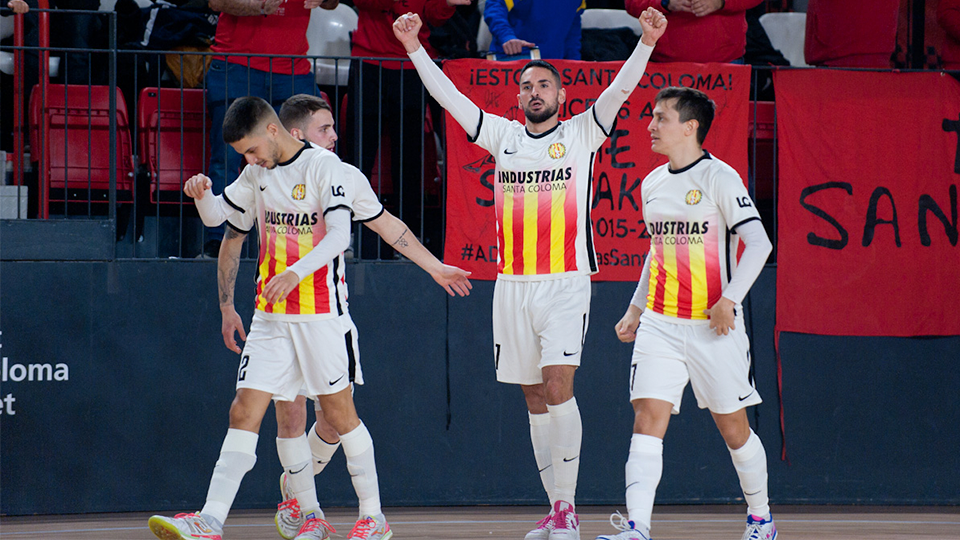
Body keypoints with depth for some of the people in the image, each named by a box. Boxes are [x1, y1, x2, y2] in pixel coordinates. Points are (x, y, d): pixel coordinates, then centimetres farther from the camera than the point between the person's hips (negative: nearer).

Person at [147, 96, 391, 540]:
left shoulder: (324, 166, -11)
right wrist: (202, 193, -6)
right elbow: (215, 216, 17)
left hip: (321, 312, -6)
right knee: (244, 411, -3)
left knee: (339, 411, 3)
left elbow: (339, 235, -21)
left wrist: (295, 273, -36)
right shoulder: (259, 172, 10)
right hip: (271, 315, 6)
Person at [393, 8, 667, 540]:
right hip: (512, 286, 4)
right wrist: (414, 48, 0)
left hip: (566, 283, -4)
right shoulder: (503, 136, 12)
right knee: (535, 399, 7)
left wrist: (647, 42, -23)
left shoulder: (581, 133, 4)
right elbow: (448, 96, 9)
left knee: (558, 387, -17)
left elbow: (620, 90, -9)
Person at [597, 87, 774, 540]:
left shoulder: (719, 178, -9)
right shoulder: (652, 184, 11)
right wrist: (636, 308, 20)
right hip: (660, 325, 5)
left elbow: (758, 243, -15)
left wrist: (729, 300, -22)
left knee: (734, 430, 7)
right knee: (647, 421, -11)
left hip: (713, 327, -5)